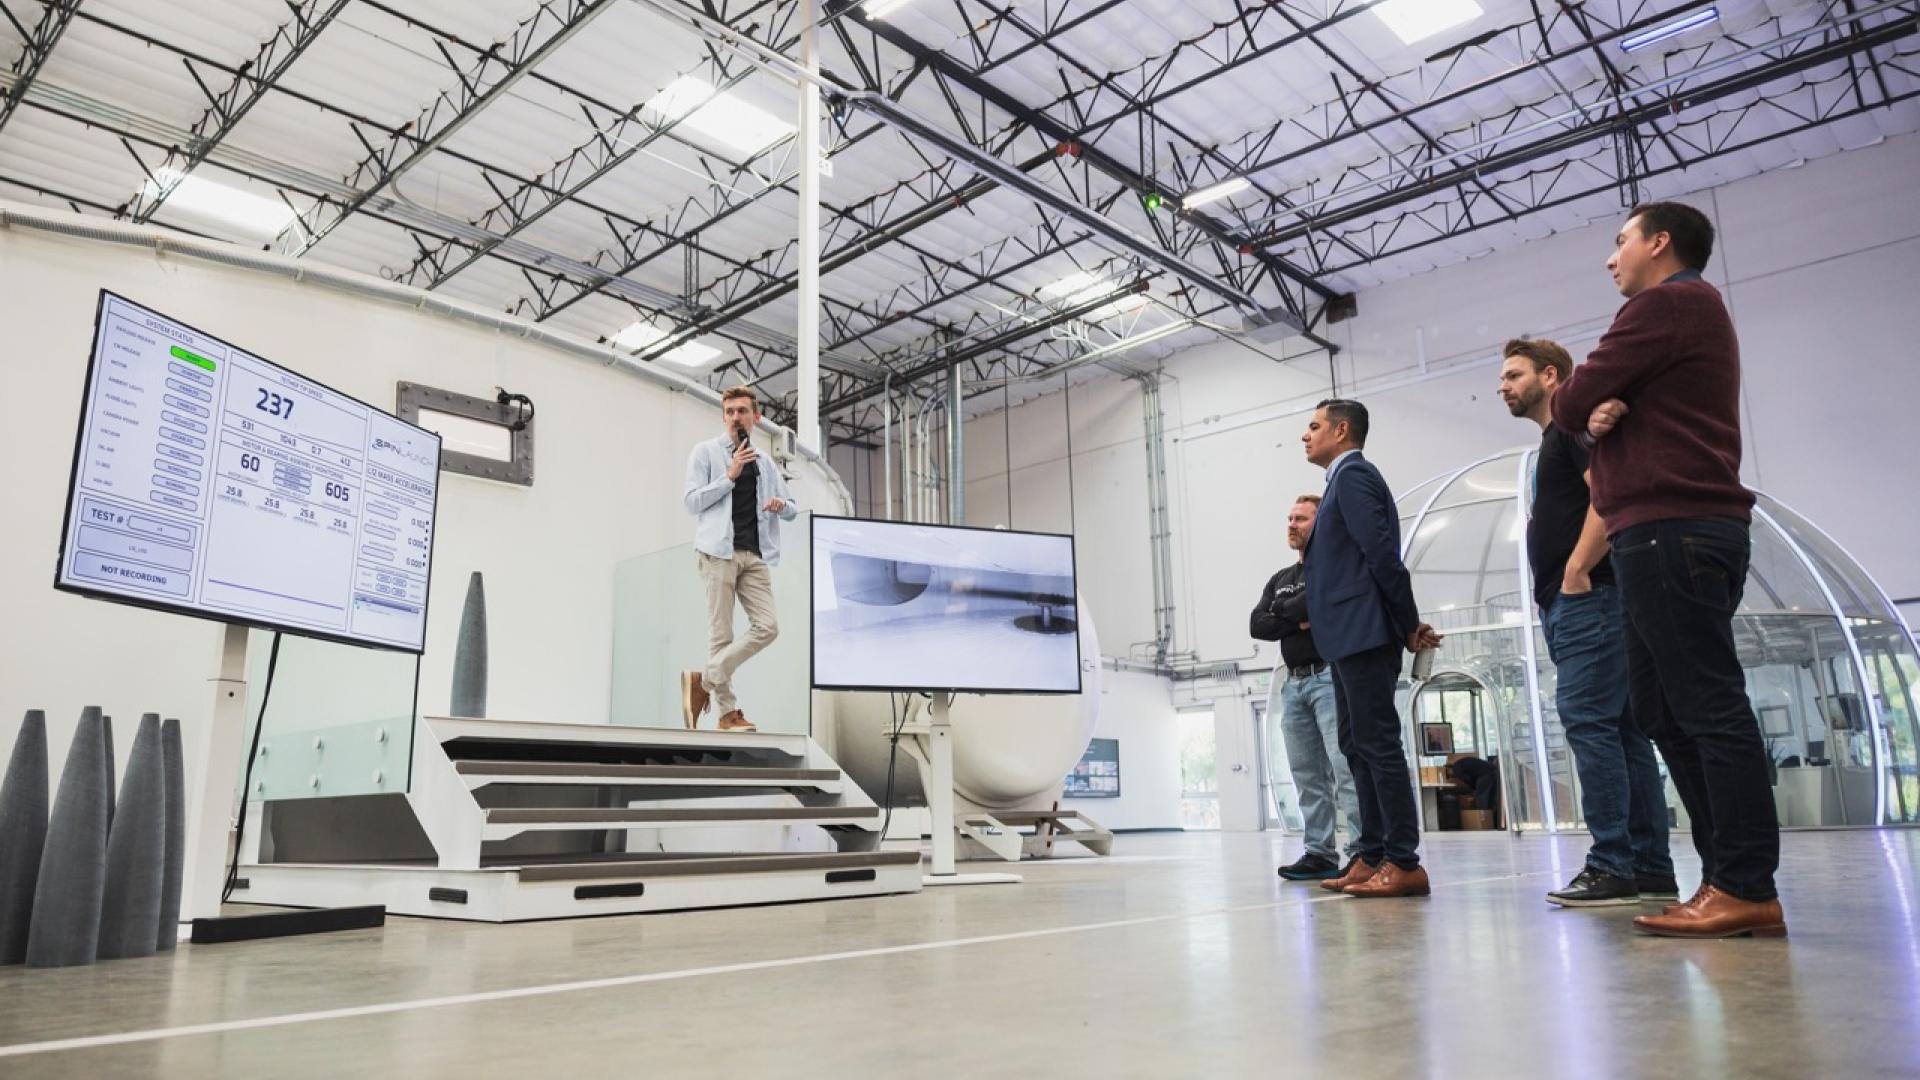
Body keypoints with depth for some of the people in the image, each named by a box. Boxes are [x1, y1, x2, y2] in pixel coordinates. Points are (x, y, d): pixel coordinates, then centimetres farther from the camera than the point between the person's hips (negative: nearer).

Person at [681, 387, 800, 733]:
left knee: (767, 627, -9)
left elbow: (792, 509, 25)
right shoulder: (706, 452, 8)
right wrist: (729, 476, -10)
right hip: (719, 551, -4)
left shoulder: (765, 461, 20)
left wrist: (782, 505, 1)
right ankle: (729, 711, 5)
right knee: (722, 633, -4)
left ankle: (706, 680, 2)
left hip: (755, 554, 4)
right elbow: (692, 502, -1)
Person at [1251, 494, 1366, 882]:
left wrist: (1281, 613, -1)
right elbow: (1257, 626, 8)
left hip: (1330, 677, -7)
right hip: (1293, 682, 7)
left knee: (1346, 766, -13)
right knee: (1307, 773, 4)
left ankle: (1363, 853, -13)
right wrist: (1300, 622, -6)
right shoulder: (1279, 580, 22)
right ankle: (1320, 853, 7)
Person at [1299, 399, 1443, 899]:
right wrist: (1407, 625, 11)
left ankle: (1405, 864, -6)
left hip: (1364, 634, -10)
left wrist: (1409, 626, -10)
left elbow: (1382, 553, -16)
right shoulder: (1346, 479, 21)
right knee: (1358, 746, 11)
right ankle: (1373, 858, 16)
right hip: (1350, 637, 10)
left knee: (1378, 744, -9)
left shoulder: (1353, 474, -8)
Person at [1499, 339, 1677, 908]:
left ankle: (1613, 866, -12)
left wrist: (1576, 571, -20)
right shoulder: (1550, 443, 25)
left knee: (1587, 719, -13)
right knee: (1620, 728, 7)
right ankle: (1651, 870, 10)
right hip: (1565, 605, 10)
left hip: (1588, 599, -10)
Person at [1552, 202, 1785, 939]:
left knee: (1707, 705, -11)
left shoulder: (1668, 302, -3)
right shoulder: (1692, 313, 30)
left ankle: (1747, 889, -10)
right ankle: (1731, 875, 9)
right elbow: (1607, 413, 21)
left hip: (1671, 531, -10)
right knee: (1664, 707, 8)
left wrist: (1582, 406, 15)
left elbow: (1570, 407, -8)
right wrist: (1604, 412, -2)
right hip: (1679, 531, 10)